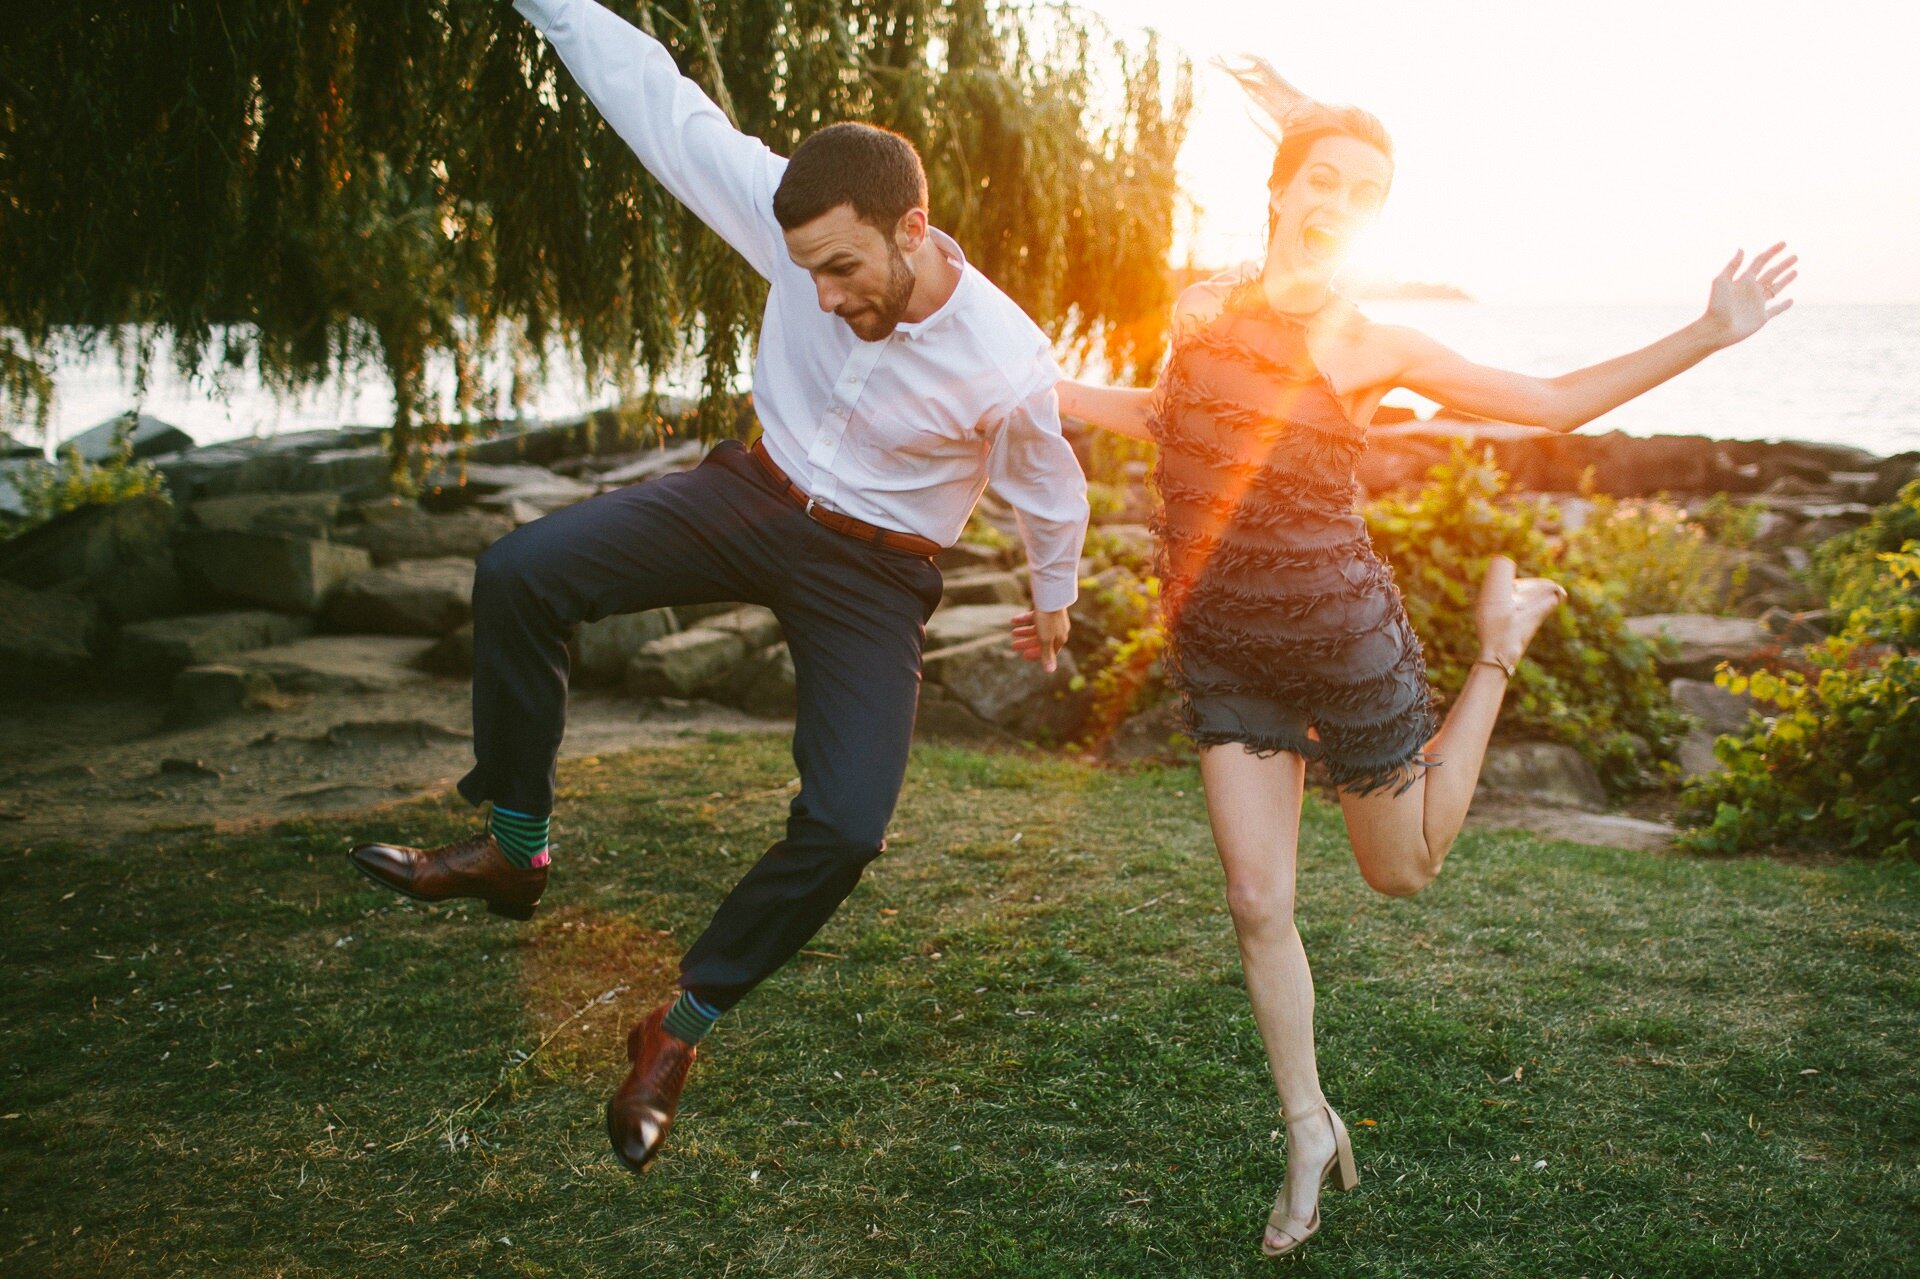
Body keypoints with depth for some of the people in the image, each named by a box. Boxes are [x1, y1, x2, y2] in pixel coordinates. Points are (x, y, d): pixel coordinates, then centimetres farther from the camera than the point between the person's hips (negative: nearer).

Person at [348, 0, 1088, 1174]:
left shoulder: (1010, 368, -25)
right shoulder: (798, 221, -20)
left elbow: (1051, 492, -4)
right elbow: (666, 108, -13)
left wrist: (1055, 601, 14)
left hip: (869, 573, -3)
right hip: (757, 495, 3)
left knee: (847, 825, -19)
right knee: (520, 574, -16)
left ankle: (682, 1029, 5)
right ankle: (514, 849, 2)